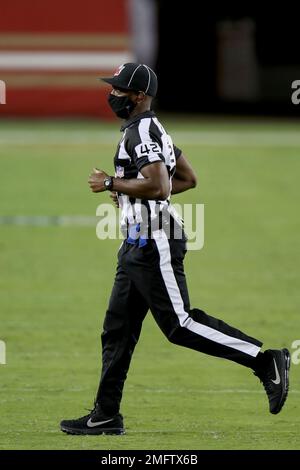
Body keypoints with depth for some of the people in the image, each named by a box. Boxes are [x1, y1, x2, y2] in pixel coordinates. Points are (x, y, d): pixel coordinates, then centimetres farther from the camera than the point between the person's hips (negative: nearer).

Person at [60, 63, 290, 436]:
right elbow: (188, 179, 23)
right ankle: (106, 415, 14)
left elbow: (159, 184, -27)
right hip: (138, 245, 11)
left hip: (155, 242, -11)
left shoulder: (141, 131, -14)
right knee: (117, 328, 11)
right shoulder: (152, 129, 17)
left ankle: (265, 360, -8)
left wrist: (112, 184, -15)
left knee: (179, 324, -10)